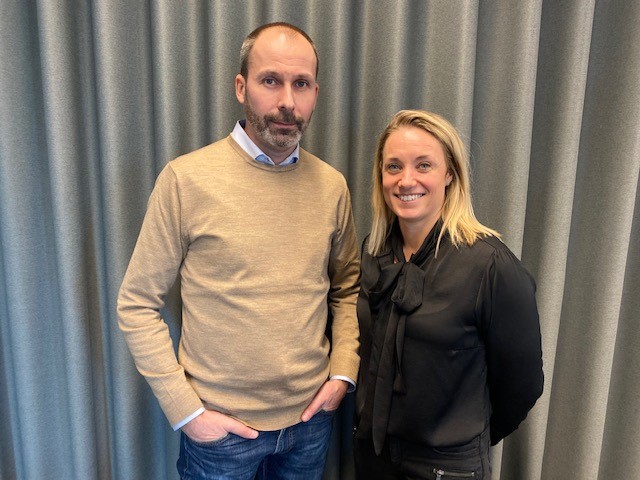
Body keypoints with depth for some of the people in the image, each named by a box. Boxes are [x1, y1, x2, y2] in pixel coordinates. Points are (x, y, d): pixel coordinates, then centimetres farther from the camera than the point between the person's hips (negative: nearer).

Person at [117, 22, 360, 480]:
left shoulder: (332, 185, -3)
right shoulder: (186, 178, -14)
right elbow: (137, 304, -9)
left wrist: (343, 372, -2)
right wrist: (185, 410, -12)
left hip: (311, 416, 4)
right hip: (219, 425, -3)